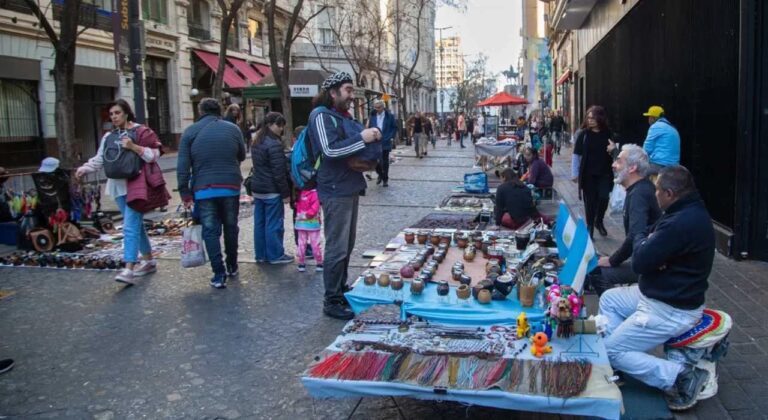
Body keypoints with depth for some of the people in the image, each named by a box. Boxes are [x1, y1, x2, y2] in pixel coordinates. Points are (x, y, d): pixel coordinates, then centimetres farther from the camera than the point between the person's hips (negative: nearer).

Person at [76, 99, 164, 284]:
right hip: (118, 185, 7)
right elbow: (99, 159, 14)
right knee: (135, 224, 13)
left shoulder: (141, 132, -3)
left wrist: (134, 147, -18)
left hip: (136, 184, -7)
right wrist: (84, 169, -1)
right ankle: (148, 260, 25)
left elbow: (154, 155, -7)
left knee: (130, 226, -14)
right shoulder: (109, 137, 15)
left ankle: (129, 269, -17)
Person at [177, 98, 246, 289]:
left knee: (210, 231, 3)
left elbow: (182, 166, -4)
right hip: (231, 187, 2)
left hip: (203, 189, -1)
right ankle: (232, 266, 28)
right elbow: (242, 156, 15)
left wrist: (185, 194, -1)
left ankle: (219, 274, 0)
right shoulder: (233, 129, 4)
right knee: (230, 227, 16)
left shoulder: (190, 132, 1)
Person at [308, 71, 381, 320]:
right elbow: (330, 150, -23)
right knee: (337, 248, -5)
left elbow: (355, 149, 27)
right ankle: (332, 301, 3)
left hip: (351, 188, 9)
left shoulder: (344, 116, 18)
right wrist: (361, 138, -22)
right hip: (335, 191, -9)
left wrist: (372, 140, 7)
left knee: (347, 245, 15)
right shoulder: (321, 115, -11)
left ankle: (342, 290, 27)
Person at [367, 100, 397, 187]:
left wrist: (391, 137, -4)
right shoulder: (372, 116, 5)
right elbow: (369, 127, 12)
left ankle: (385, 179, 16)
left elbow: (394, 127, 3)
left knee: (385, 161, 4)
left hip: (385, 142, -2)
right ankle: (380, 175, 26)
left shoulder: (389, 116, -3)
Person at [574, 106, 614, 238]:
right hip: (588, 174, -1)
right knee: (590, 201, 4)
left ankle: (599, 221, 20)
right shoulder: (584, 134, -3)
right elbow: (577, 154, -3)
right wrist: (576, 173, -5)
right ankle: (590, 227, 18)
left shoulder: (608, 134, 0)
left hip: (604, 173, 1)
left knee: (604, 198, -7)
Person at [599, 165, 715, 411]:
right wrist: (648, 243, -15)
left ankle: (680, 376, -5)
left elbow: (639, 262, -24)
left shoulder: (681, 224, -31)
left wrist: (641, 240, -3)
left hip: (670, 310, -11)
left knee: (610, 350, -4)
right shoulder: (692, 211, 4)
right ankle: (623, 355, 17)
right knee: (608, 299, 20)